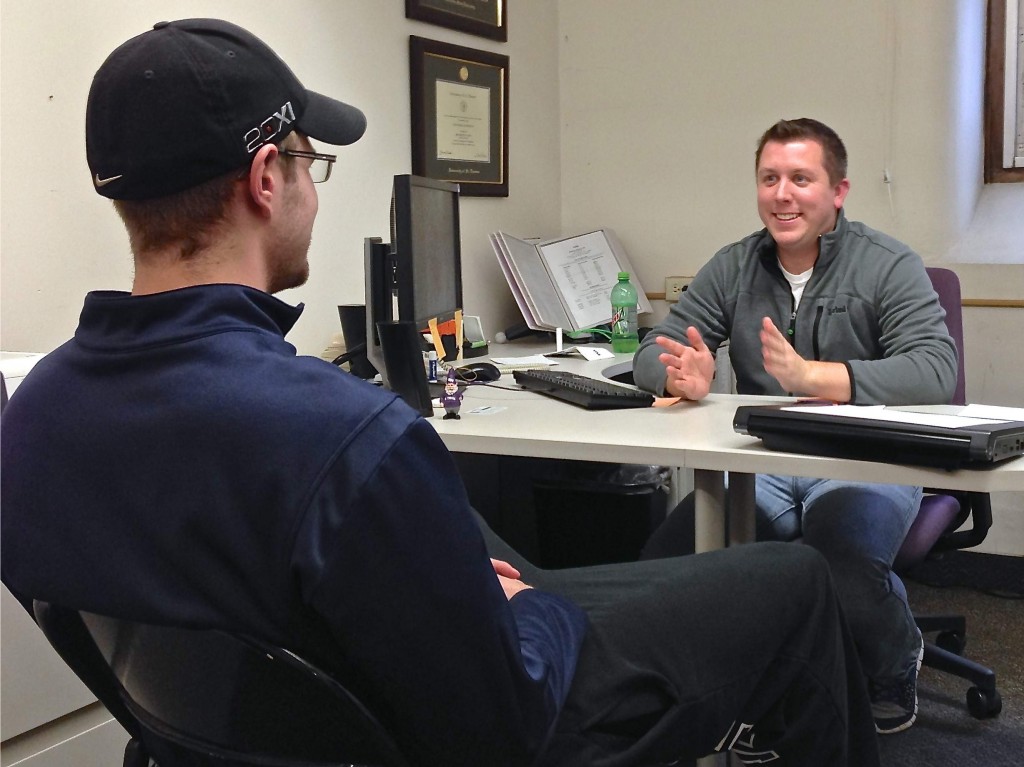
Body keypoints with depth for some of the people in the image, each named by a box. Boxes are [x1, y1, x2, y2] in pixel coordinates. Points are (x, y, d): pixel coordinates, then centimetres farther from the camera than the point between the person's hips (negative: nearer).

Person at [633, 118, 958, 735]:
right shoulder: (734, 267, 10)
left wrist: (809, 375, -31)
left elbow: (937, 371, -17)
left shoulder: (889, 266, -2)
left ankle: (897, 664, 4)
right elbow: (653, 355, 8)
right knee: (668, 561, -23)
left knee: (841, 574, -34)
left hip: (864, 461, -3)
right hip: (762, 466, 4)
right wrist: (687, 377, -19)